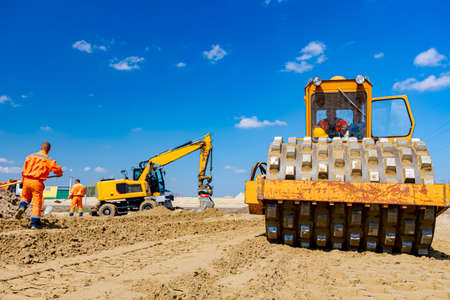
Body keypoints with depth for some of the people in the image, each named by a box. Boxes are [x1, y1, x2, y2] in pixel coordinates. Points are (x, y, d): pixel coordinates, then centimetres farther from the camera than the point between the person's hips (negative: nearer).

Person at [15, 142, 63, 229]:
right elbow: (58, 170, -4)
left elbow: (24, 169, 11)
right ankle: (34, 223, 4)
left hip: (27, 180, 4)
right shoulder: (48, 160, -2)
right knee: (37, 203, 3)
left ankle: (22, 207, -3)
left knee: (25, 196, 27)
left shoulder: (31, 156, 9)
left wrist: (23, 180, 22)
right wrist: (59, 173, 20)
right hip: (37, 182, -3)